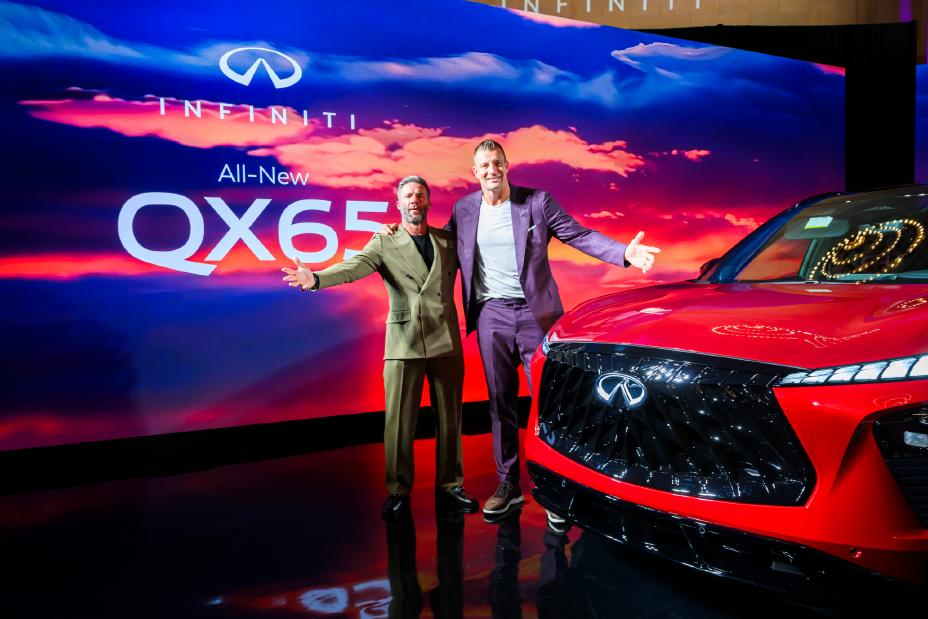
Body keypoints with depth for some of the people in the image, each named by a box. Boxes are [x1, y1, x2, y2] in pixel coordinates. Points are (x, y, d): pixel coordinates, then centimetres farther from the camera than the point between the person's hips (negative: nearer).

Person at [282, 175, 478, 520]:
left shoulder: (449, 240, 12)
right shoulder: (384, 242, 3)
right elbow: (355, 266, -13)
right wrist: (316, 278, -30)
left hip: (446, 340, 2)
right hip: (404, 341, -2)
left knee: (449, 419, 8)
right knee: (399, 422, 0)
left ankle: (449, 486, 22)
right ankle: (398, 491, 14)